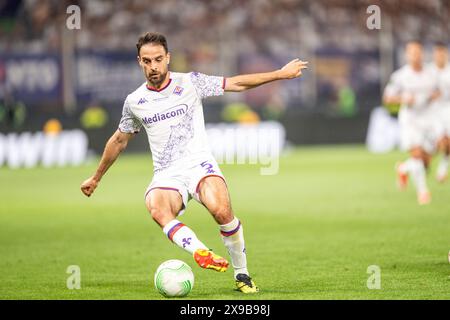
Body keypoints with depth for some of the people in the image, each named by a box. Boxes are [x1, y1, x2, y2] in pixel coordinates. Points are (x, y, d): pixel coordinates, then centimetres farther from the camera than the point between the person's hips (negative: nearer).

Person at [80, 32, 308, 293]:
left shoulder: (190, 83, 4)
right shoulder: (134, 102, 11)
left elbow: (237, 83, 10)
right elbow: (119, 141, 26)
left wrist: (281, 73, 7)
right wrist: (96, 178, 34)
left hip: (199, 163, -2)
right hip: (166, 175, 2)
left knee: (221, 210, -31)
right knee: (158, 210, -35)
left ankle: (242, 274, -12)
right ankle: (200, 252, -55)